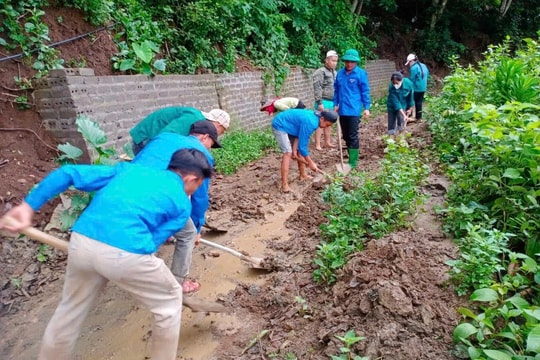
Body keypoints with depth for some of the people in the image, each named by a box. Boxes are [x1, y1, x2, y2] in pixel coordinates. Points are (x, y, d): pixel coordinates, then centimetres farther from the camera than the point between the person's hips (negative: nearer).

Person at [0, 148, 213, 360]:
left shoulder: (131, 168, 24)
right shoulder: (182, 204, 12)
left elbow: (69, 173, 17)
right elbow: (151, 242, 5)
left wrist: (27, 207, 17)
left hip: (81, 243, 6)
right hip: (126, 253, -5)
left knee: (70, 310, 33)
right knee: (169, 300, 23)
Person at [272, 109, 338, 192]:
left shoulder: (314, 117, -2)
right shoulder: (310, 123, -30)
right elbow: (302, 145, -25)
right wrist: (310, 163, -17)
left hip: (289, 126, 10)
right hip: (280, 126, -10)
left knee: (300, 149, 11)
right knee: (288, 152, -20)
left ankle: (303, 175, 25)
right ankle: (284, 185, -21)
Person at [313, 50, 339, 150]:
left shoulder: (334, 73, 16)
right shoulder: (320, 72, -9)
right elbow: (317, 88, -15)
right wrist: (319, 102, -20)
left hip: (332, 102, 8)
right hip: (324, 102, -8)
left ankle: (327, 142, 25)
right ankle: (317, 144, -1)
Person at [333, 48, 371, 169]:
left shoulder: (361, 73, -6)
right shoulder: (340, 73, 7)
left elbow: (365, 91, -3)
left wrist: (366, 107, -6)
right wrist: (336, 104, 11)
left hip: (354, 110, -5)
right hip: (342, 110, 5)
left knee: (353, 136, -3)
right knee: (346, 136, 13)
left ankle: (353, 162, 4)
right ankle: (351, 157, 27)